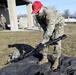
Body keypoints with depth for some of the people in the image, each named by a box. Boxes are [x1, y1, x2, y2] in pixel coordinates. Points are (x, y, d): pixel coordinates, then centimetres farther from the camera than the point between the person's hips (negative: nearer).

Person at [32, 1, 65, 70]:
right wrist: (45, 38, -16)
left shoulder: (49, 13, -40)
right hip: (48, 25, 7)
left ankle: (56, 61, -6)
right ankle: (45, 58, 12)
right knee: (46, 41, 1)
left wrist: (44, 40, -41)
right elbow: (43, 26, -7)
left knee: (56, 41, -16)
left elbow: (50, 28, -42)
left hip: (58, 24, -7)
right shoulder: (38, 15, -15)